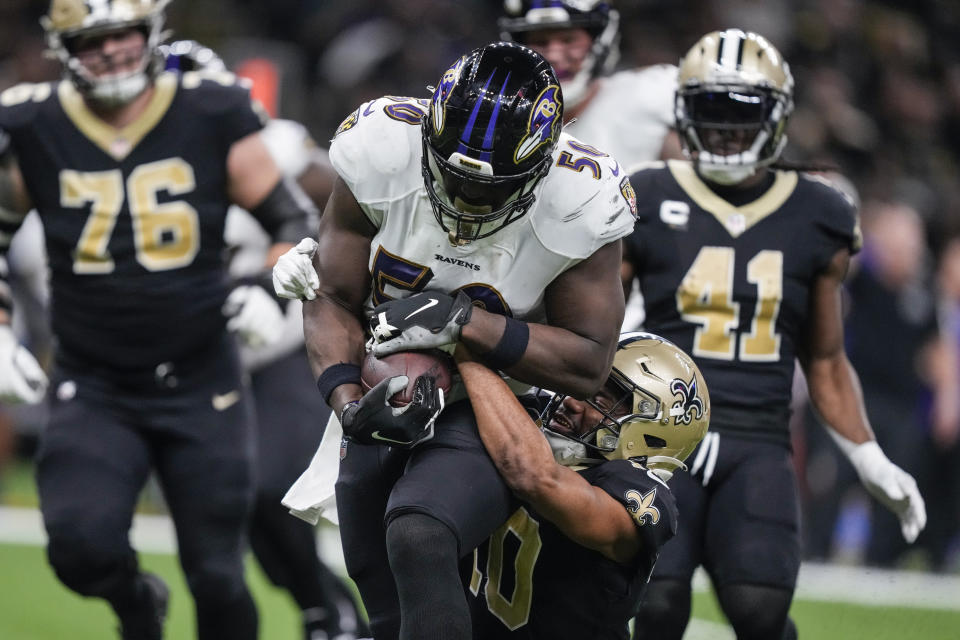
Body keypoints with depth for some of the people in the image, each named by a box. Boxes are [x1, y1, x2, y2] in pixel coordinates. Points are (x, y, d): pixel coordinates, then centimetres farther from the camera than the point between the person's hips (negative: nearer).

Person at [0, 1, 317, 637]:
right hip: (92, 389, 0)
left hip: (202, 388, 0)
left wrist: (271, 294, -14)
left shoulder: (213, 118, -6)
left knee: (218, 577, 1)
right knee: (82, 548, -20)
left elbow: (294, 222, 4)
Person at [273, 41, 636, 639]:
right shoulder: (384, 152, -17)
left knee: (418, 541, -31)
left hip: (494, 413, -4)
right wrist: (350, 403, -26)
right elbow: (335, 299, -8)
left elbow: (588, 364, -15)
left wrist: (465, 321, -26)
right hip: (387, 408, 4)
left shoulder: (578, 205, -22)